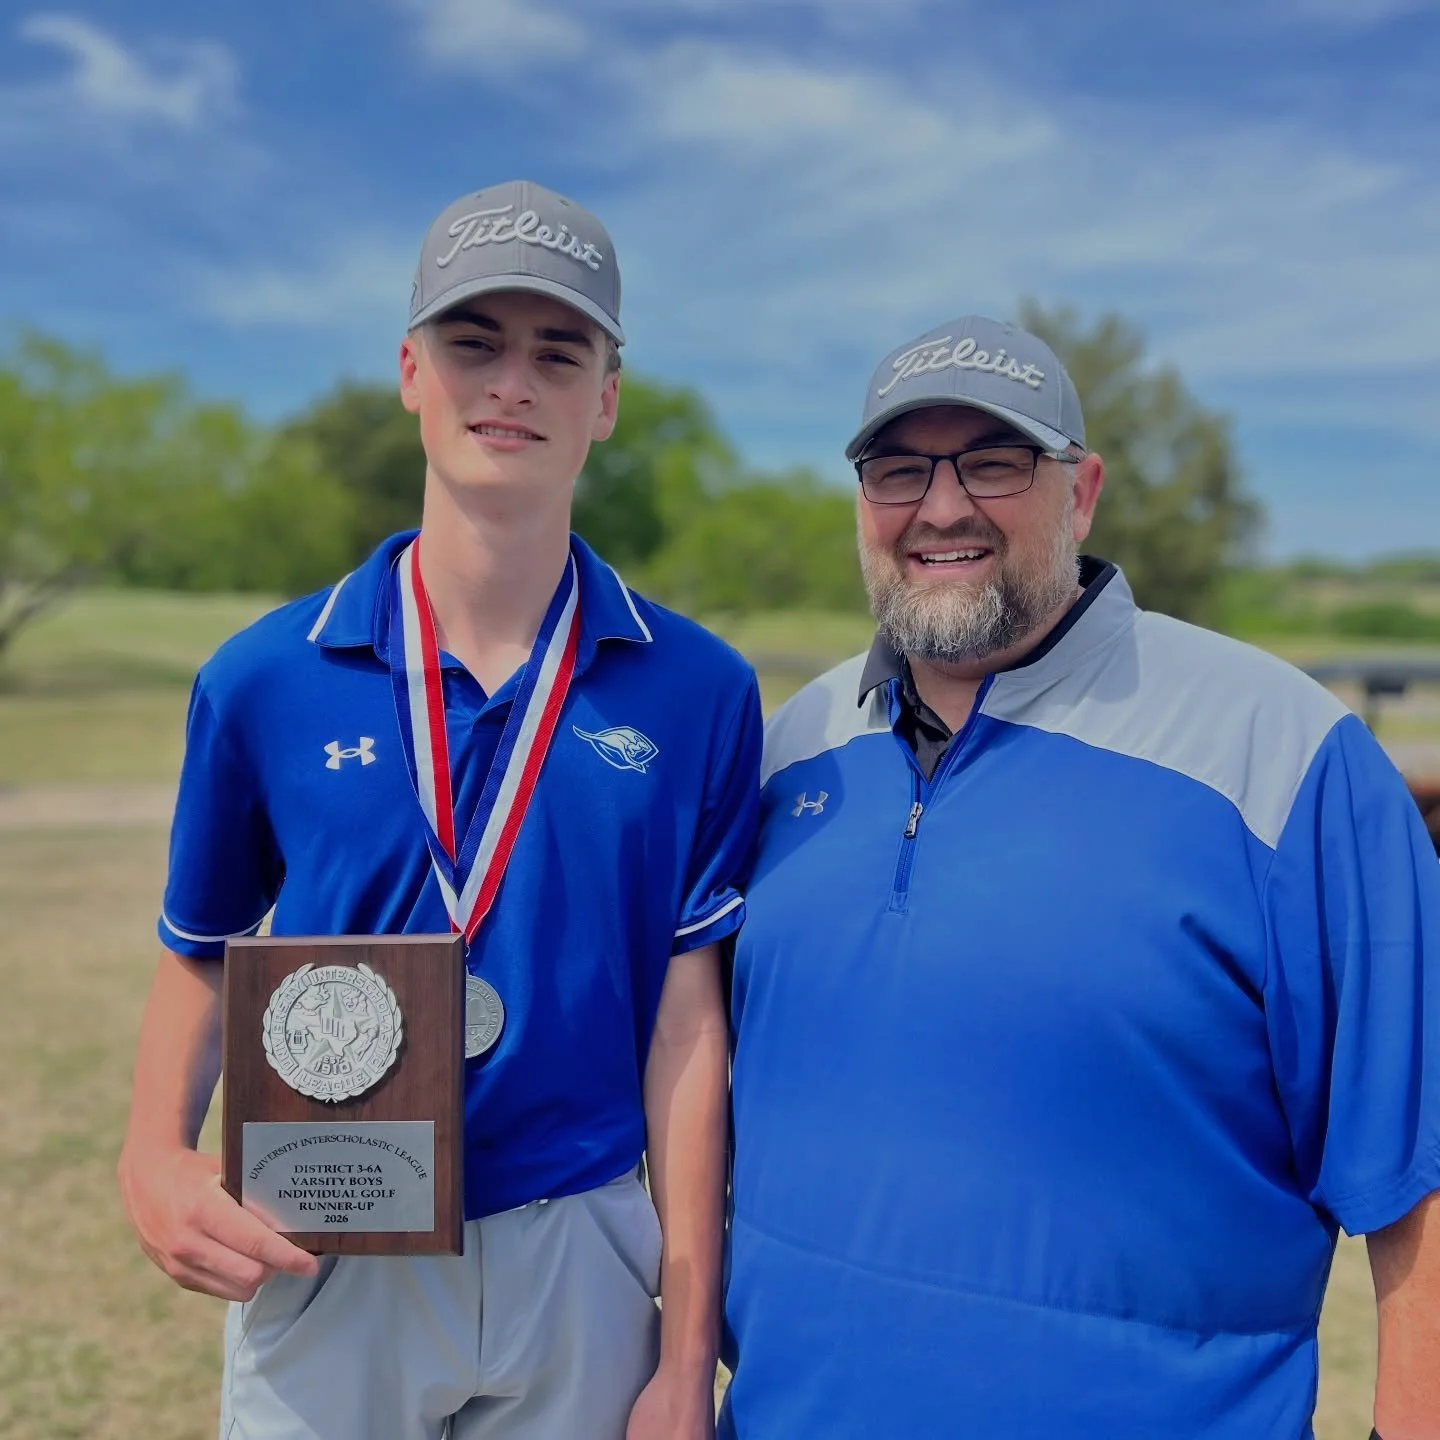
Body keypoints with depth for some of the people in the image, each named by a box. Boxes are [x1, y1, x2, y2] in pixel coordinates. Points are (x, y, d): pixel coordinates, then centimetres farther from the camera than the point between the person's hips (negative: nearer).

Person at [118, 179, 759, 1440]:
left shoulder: (696, 692, -7)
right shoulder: (265, 678, -5)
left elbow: (687, 1017, -6)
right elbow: (201, 957, 6)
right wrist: (155, 1160, -12)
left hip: (580, 1272, 0)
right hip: (318, 1273, 1)